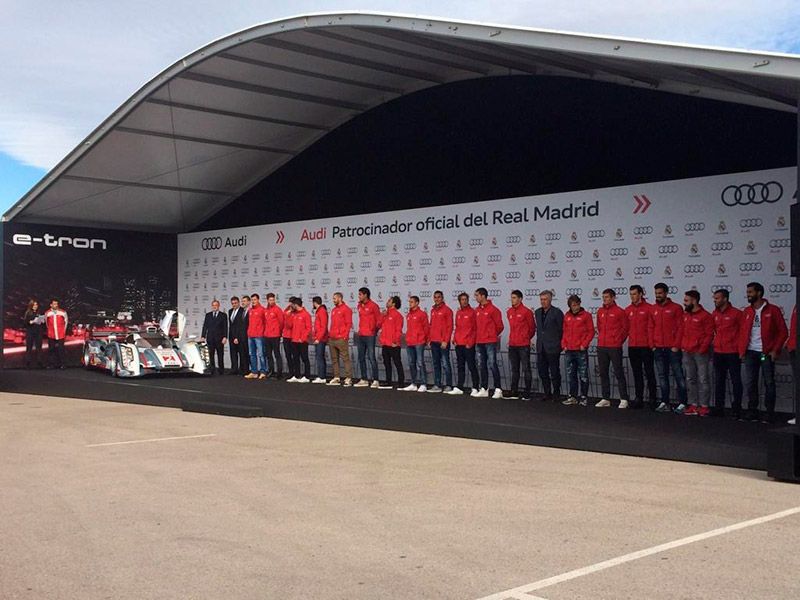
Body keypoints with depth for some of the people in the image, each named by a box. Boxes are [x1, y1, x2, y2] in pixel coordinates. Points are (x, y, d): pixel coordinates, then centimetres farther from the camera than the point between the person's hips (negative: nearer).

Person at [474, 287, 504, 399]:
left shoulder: (493, 309, -9)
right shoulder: (477, 310, 10)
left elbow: (499, 326, -4)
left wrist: (492, 335, 7)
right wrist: (478, 337, 11)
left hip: (490, 342, -7)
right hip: (479, 342, 7)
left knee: (492, 364, -8)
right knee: (483, 365, 11)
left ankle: (498, 390, -5)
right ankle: (484, 389, 17)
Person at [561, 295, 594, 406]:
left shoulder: (586, 315, -2)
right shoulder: (567, 316, 11)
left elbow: (591, 331, -4)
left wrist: (584, 344, -10)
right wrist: (564, 345, 5)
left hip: (581, 351, -5)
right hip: (569, 351, 5)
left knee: (583, 375, -1)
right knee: (571, 375, 9)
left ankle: (584, 397, 5)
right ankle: (573, 397, 16)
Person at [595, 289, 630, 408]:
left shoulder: (620, 312, -5)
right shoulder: (600, 311, 11)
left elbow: (625, 327, -2)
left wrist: (619, 341, -2)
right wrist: (601, 338, 12)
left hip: (615, 347, -6)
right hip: (601, 347, 6)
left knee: (618, 373, -4)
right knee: (603, 373, 8)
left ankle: (624, 399, 1)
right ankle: (605, 399, 15)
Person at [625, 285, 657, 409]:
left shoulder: (649, 308, -5)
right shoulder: (628, 310, 9)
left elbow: (651, 328, -9)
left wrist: (651, 344, -12)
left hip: (645, 346, -5)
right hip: (632, 347, 5)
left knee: (649, 373, 2)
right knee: (637, 374, 10)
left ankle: (652, 398, 8)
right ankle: (638, 398, 16)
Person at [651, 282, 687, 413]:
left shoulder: (676, 308, -2)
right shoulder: (653, 309, 11)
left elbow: (680, 328, -5)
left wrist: (676, 346, -11)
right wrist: (653, 345, 5)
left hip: (672, 348, -5)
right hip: (658, 349, 5)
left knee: (678, 375, -3)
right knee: (662, 376, 7)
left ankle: (682, 403, -1)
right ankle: (665, 402, 11)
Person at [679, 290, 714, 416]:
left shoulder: (706, 316, -6)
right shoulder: (685, 315, 14)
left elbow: (709, 335, -9)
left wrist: (702, 349, -13)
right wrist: (682, 346, 9)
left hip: (700, 353, -7)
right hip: (687, 353, 7)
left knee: (703, 379, -4)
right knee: (690, 379, 9)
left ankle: (704, 406, -1)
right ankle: (693, 405, 15)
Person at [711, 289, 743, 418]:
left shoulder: (736, 313, -8)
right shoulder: (714, 314, 8)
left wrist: (740, 348, -6)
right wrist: (716, 342, 10)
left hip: (733, 353, -6)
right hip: (718, 353, 6)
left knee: (736, 381, 1)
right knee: (719, 381, 10)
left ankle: (736, 408, 6)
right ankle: (719, 407, 17)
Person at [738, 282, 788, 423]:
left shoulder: (773, 310, -3)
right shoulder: (747, 311, 11)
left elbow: (783, 332, -3)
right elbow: (743, 332, 14)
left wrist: (775, 350, -10)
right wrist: (741, 350, 4)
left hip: (766, 353, -4)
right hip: (750, 352, 5)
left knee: (769, 382, 0)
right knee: (750, 382, 6)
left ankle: (769, 412, 5)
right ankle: (752, 410, 13)